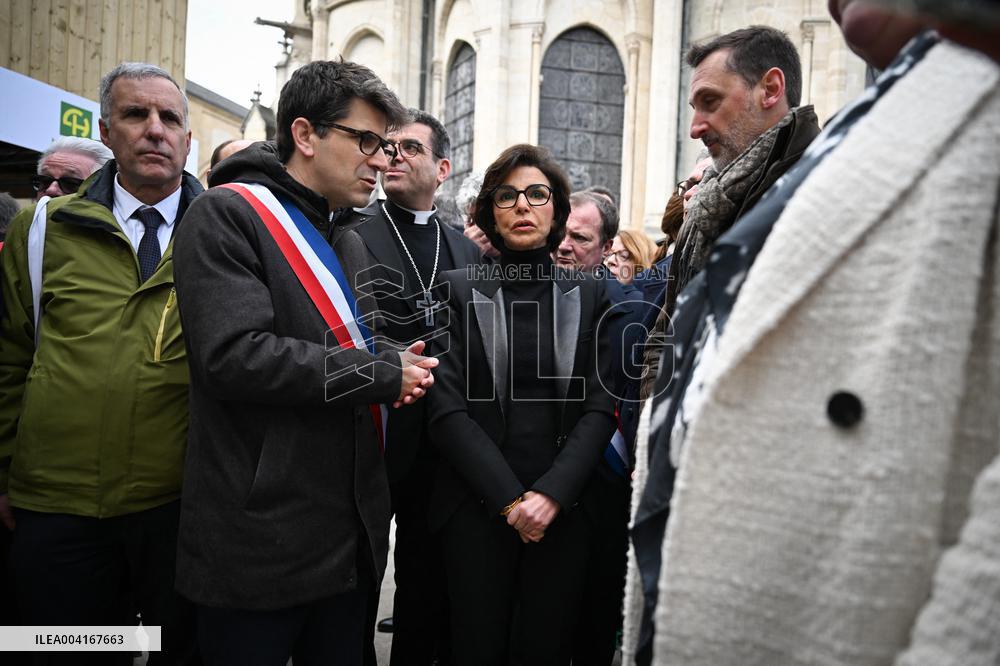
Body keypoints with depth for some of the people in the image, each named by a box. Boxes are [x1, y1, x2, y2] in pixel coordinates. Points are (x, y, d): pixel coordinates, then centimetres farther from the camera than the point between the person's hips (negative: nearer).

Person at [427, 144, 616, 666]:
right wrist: (508, 498, -13)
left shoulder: (588, 295, 6)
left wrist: (552, 492, -14)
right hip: (476, 506, -1)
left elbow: (601, 406, -1)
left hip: (563, 509, 1)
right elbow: (448, 410, -6)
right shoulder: (461, 290, 1)